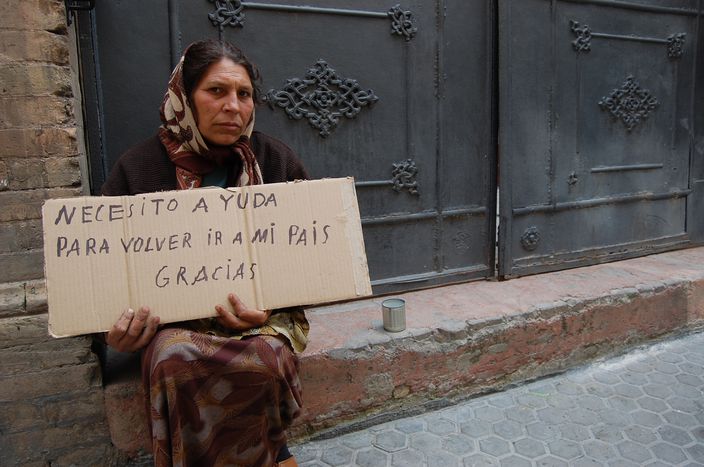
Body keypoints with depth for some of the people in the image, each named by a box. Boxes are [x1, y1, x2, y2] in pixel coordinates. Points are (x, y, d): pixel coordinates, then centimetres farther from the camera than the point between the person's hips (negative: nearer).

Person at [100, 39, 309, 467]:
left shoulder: (277, 161, -1)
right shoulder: (138, 169, -1)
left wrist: (270, 307, -18)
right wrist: (118, 329, -17)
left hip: (264, 315, 0)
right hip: (174, 319, 1)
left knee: (266, 358, -33)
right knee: (175, 358, -33)